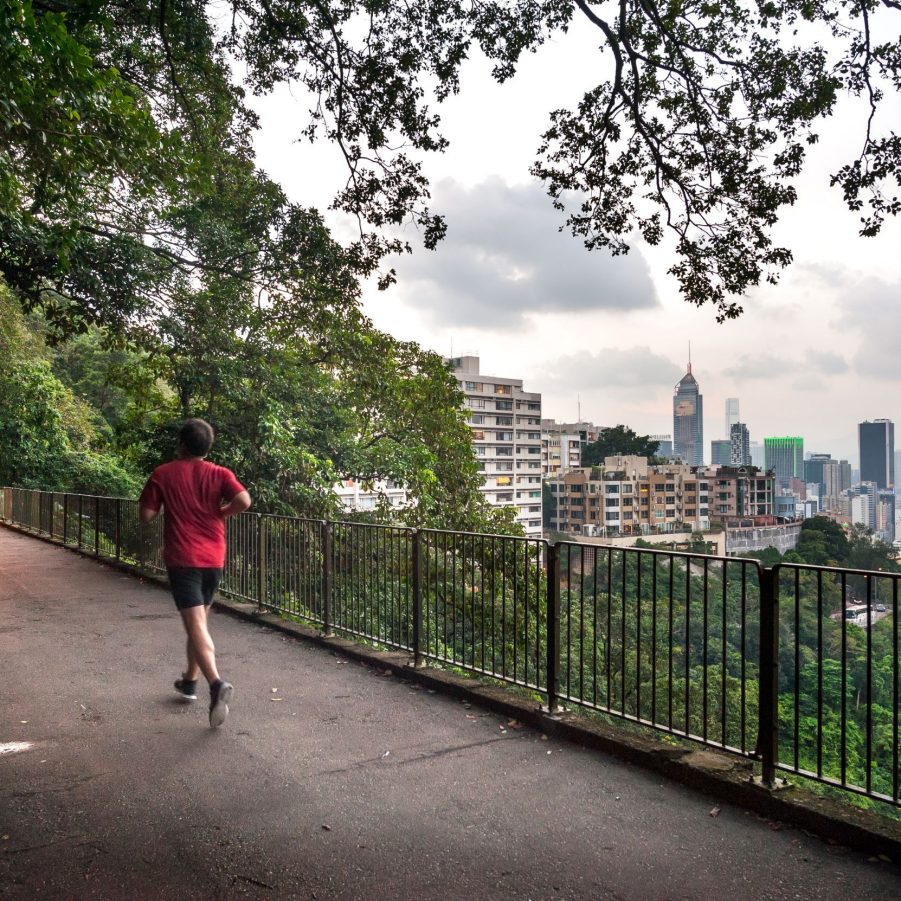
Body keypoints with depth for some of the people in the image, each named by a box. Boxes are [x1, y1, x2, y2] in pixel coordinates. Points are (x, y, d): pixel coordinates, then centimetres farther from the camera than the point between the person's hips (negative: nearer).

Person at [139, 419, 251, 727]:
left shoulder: (163, 474, -1)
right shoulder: (220, 473, 2)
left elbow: (146, 515, -1)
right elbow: (243, 501, -14)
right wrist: (220, 513, 4)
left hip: (182, 559, -3)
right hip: (213, 559, 3)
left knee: (196, 625, -11)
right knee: (199, 619, 20)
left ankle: (217, 684, -30)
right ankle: (189, 681, 32)